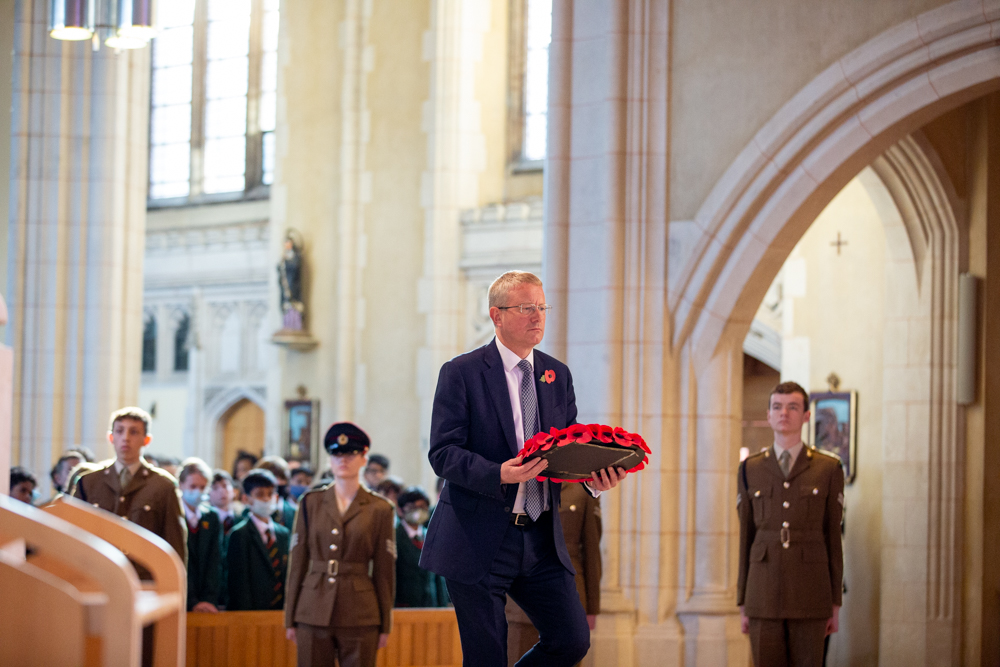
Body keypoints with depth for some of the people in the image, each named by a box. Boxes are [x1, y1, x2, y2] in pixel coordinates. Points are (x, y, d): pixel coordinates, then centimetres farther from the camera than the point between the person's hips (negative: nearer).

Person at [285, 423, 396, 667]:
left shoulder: (379, 509, 4)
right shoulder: (311, 503, 8)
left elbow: (384, 570, 5)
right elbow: (298, 562, 8)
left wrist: (385, 625, 4)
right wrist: (291, 619, 5)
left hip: (359, 616, -1)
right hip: (314, 614, 1)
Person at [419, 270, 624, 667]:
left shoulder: (557, 375, 14)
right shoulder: (461, 373, -4)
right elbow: (442, 453, -11)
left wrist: (596, 476, -8)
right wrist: (497, 474, -27)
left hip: (542, 542, 5)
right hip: (479, 541, -5)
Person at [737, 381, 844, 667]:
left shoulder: (829, 469, 3)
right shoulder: (750, 470, 7)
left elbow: (833, 538, 5)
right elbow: (746, 539, 9)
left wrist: (835, 604, 2)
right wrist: (743, 605, 6)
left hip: (810, 594, -1)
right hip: (764, 591, 1)